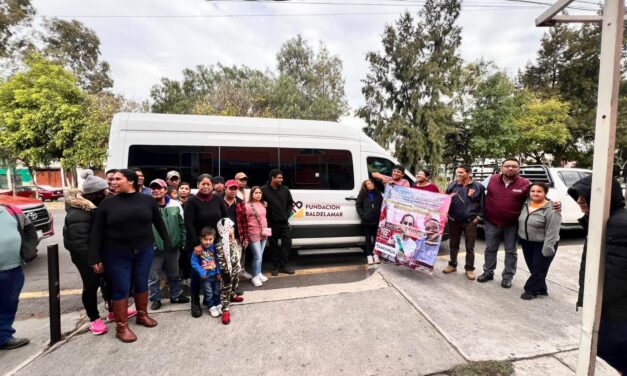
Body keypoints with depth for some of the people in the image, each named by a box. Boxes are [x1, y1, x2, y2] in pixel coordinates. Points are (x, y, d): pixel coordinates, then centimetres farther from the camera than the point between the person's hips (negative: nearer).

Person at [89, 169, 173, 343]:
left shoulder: (148, 200, -2)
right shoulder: (108, 203, -4)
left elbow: (159, 223, 6)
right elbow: (97, 231, -2)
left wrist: (168, 243, 8)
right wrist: (95, 258, -5)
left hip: (144, 251, 1)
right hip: (117, 254, -1)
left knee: (142, 284, 14)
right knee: (121, 288, 6)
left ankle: (142, 315, 36)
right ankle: (121, 326, 22)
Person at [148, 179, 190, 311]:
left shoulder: (175, 205, -1)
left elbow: (182, 225, 5)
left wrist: (182, 242, 3)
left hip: (173, 246, 3)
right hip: (154, 248, -3)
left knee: (174, 274, 18)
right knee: (154, 276, 10)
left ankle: (176, 295, 35)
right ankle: (155, 299, 29)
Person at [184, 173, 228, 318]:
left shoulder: (218, 200, 1)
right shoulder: (192, 201, -9)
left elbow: (226, 219, 5)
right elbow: (188, 224, -14)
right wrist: (196, 244, -18)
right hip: (197, 243, -3)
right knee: (197, 272, 4)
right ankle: (195, 302, 21)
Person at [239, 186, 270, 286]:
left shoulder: (263, 204, 8)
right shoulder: (247, 206, -12)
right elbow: (244, 222, -12)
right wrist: (245, 237, -13)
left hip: (263, 233, 6)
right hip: (254, 234, -6)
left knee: (260, 255, 16)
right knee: (257, 256, -3)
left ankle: (259, 273, 30)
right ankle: (254, 277, 11)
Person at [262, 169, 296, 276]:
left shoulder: (285, 189, 3)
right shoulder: (264, 190, -8)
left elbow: (290, 203, 11)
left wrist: (287, 214, 0)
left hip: (284, 222, 3)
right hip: (272, 223, -2)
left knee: (287, 242, 2)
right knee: (274, 245, 7)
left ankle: (284, 265, 16)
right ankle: (276, 266, 20)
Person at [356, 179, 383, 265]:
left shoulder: (378, 194, 8)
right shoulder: (362, 194, 2)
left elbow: (382, 205, 10)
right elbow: (358, 206, 0)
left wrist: (380, 215, -1)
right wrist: (362, 215, -9)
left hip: (376, 220, 2)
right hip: (366, 221, -2)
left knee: (376, 238, 8)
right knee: (368, 238, 5)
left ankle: (376, 255, 19)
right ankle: (369, 256, 11)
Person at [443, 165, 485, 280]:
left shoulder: (478, 187, -2)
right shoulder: (452, 186, 5)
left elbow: (483, 204, 0)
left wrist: (478, 217, -5)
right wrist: (448, 198, -9)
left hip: (470, 221, -3)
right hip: (453, 220, 3)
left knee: (470, 247, 5)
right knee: (453, 245, 13)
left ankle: (469, 268, 17)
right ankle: (452, 264, 27)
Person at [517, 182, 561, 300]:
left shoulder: (551, 210, -17)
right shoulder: (526, 204, 4)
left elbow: (552, 232, -20)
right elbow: (521, 222, 13)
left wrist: (547, 248, -22)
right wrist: (519, 238, 13)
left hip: (542, 244, -6)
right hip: (526, 243, 7)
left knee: (539, 269, 2)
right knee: (532, 268, 14)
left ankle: (531, 290, 13)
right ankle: (541, 289, 28)